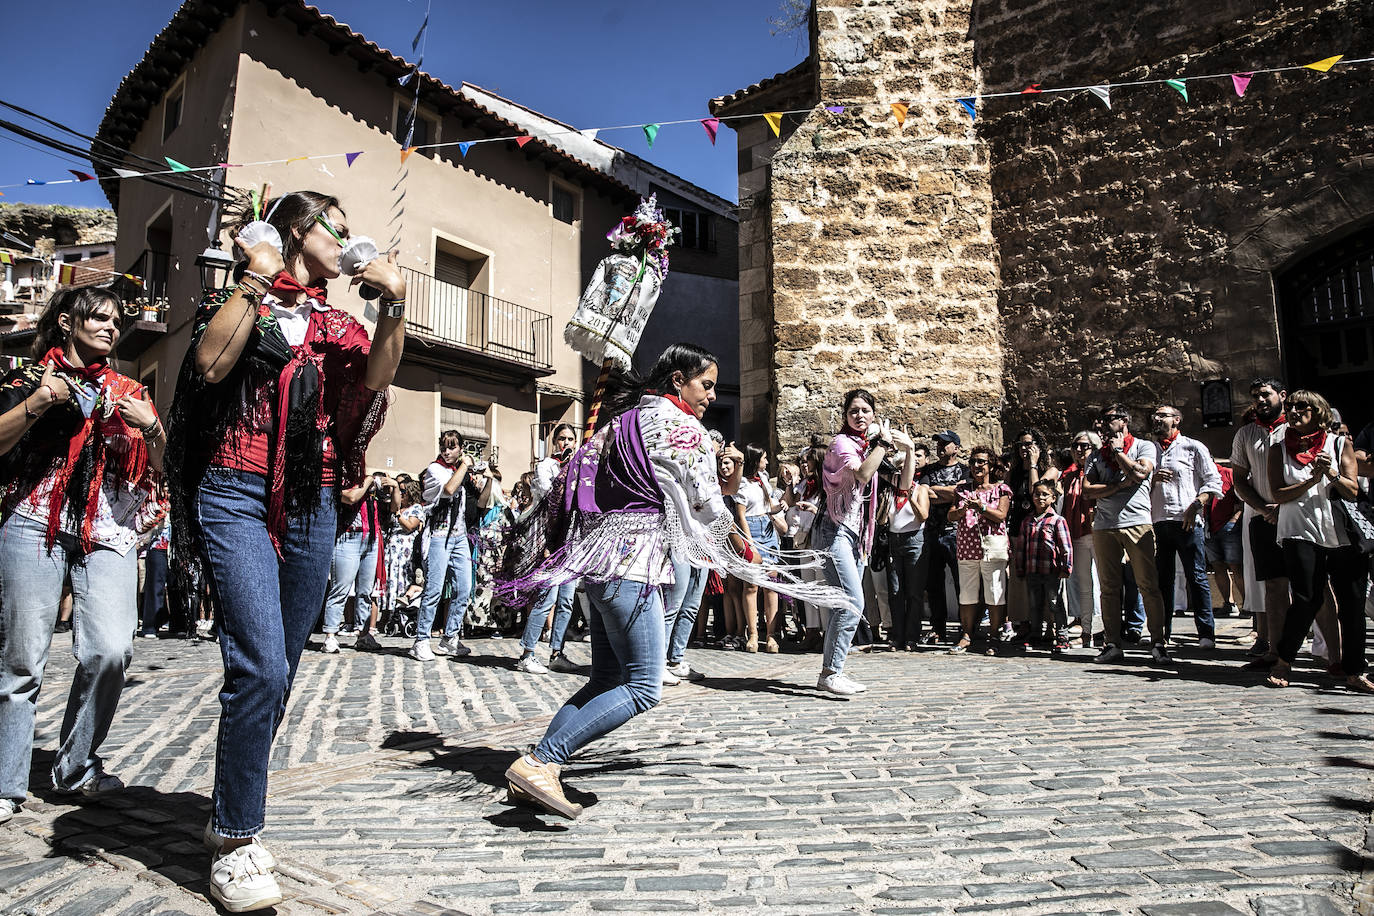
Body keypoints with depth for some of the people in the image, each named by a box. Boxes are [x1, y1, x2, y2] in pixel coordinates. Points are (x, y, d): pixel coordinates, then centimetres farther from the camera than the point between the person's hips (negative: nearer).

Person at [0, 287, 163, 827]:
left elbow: (161, 468, 15)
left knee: (111, 649, -13)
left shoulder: (128, 392, 19)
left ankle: (77, 767, 6)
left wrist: (151, 427, -3)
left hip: (109, 535, 2)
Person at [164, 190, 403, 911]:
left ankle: (232, 817, 24)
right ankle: (235, 843, -4)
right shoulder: (242, 299, 9)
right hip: (238, 494, -5)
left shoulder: (336, 323, 19)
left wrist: (394, 305, -11)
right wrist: (255, 279, -7)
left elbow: (376, 380, 0)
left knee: (275, 673, 8)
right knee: (261, 666, -17)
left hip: (312, 505, 5)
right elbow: (211, 364, -11)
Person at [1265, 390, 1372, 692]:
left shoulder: (1340, 444, 11)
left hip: (1342, 534, 2)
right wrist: (1313, 480, -13)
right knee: (1308, 599, -10)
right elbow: (1278, 494, -1)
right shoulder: (1280, 450, 9)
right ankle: (1284, 661, 7)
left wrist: (1333, 474, -14)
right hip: (1301, 534, -2)